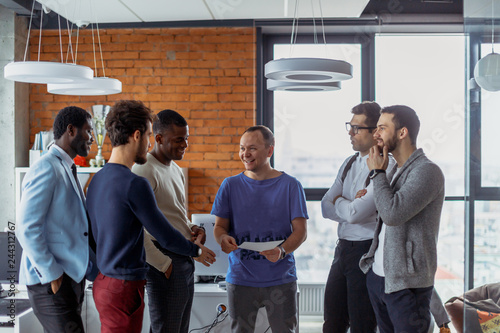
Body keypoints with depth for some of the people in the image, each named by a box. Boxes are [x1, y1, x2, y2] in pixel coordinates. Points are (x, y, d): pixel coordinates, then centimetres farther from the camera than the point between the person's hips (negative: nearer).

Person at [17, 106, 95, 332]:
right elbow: (27, 229, -20)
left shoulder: (67, 170, 16)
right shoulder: (46, 169, -14)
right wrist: (52, 275, -17)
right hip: (52, 280, -9)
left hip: (72, 277, 9)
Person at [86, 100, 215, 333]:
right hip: (123, 287, -9)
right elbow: (166, 236, -14)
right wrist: (197, 250, 5)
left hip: (103, 280, 9)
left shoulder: (97, 179, 7)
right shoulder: (134, 185, -20)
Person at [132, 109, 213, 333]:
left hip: (185, 261, 9)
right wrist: (163, 264, -19)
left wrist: (193, 229, 6)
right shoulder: (144, 171, -15)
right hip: (166, 265, -9)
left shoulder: (175, 170, 15)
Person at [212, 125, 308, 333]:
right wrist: (223, 238, -17)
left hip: (280, 279, -1)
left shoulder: (290, 185, 0)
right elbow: (219, 226, 7)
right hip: (240, 278, 1)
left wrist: (282, 251, -23)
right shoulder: (230, 185, 5)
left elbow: (300, 231, -3)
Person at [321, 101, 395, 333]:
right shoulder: (349, 163, 11)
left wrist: (339, 202, -1)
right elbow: (326, 207, 8)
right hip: (343, 250, 8)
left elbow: (354, 214, -22)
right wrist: (351, 206, -10)